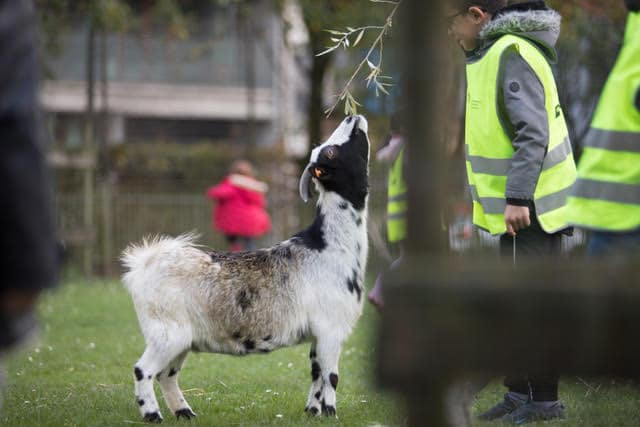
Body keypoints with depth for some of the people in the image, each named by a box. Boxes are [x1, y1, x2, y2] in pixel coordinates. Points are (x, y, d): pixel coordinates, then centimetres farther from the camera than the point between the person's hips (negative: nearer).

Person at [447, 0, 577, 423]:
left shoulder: (513, 54, -19)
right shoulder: (492, 52, 14)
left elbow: (533, 132, -25)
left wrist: (517, 197, -27)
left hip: (530, 206, -10)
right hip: (517, 204, 10)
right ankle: (520, 392, 23)